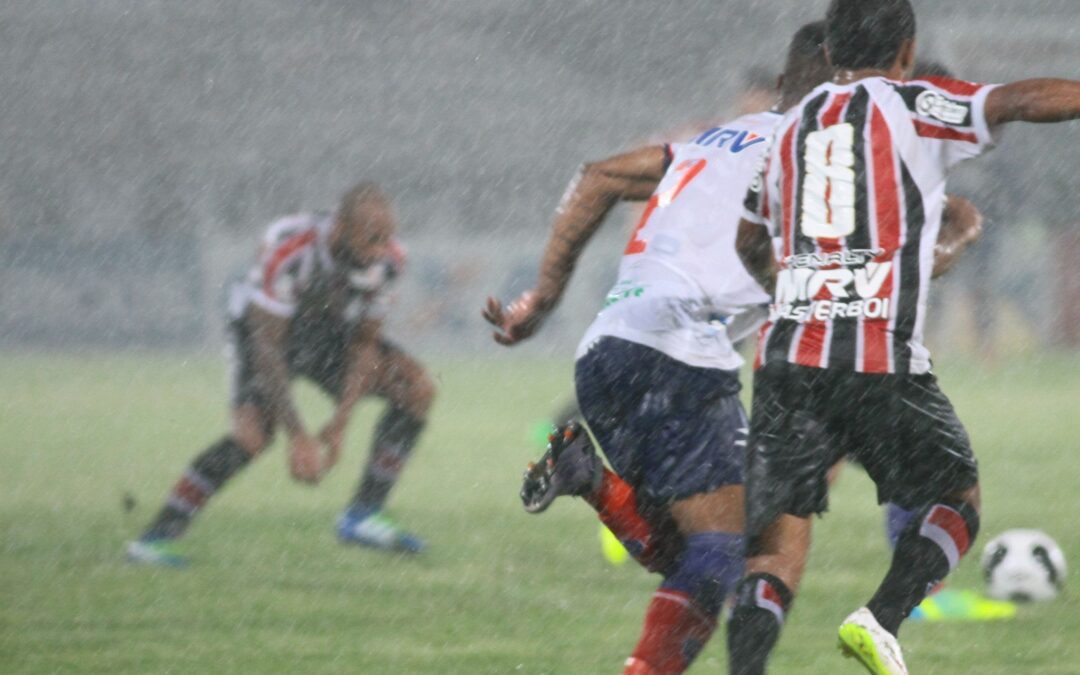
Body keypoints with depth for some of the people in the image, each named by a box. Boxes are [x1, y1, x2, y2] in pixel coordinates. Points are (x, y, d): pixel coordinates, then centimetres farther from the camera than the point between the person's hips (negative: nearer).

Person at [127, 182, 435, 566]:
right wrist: (298, 437, -36)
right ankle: (155, 538, -21)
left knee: (417, 389, -12)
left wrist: (340, 422, -16)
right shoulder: (287, 251, -37)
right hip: (266, 329, -5)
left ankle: (363, 517, -6)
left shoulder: (387, 259, -22)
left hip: (330, 332, 6)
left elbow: (365, 342, -9)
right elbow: (267, 347, -34)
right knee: (253, 435, -29)